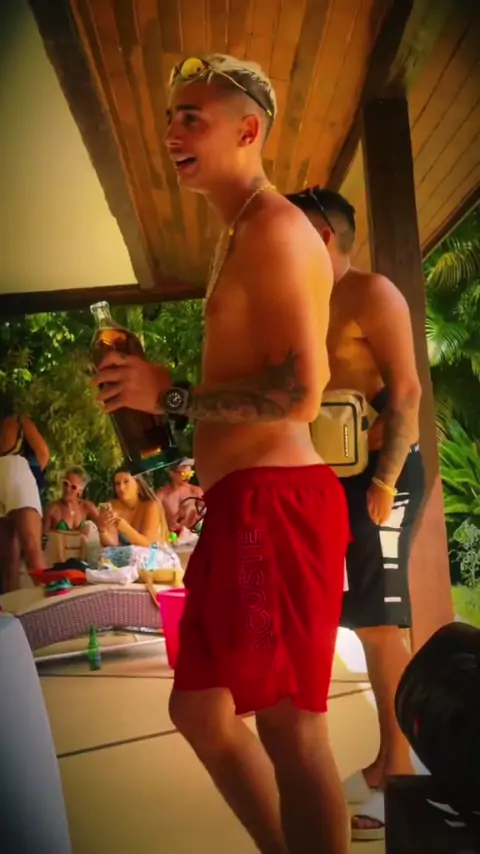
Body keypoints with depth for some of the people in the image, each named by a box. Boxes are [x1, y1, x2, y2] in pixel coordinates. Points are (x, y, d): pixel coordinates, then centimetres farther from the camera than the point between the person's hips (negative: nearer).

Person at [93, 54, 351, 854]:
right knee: (200, 708, 18)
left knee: (289, 727, -3)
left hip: (274, 504, -11)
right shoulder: (243, 235, 22)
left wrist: (169, 396, -11)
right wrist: (163, 383, 17)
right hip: (243, 507, 11)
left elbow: (298, 394, -20)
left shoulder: (274, 228, -10)